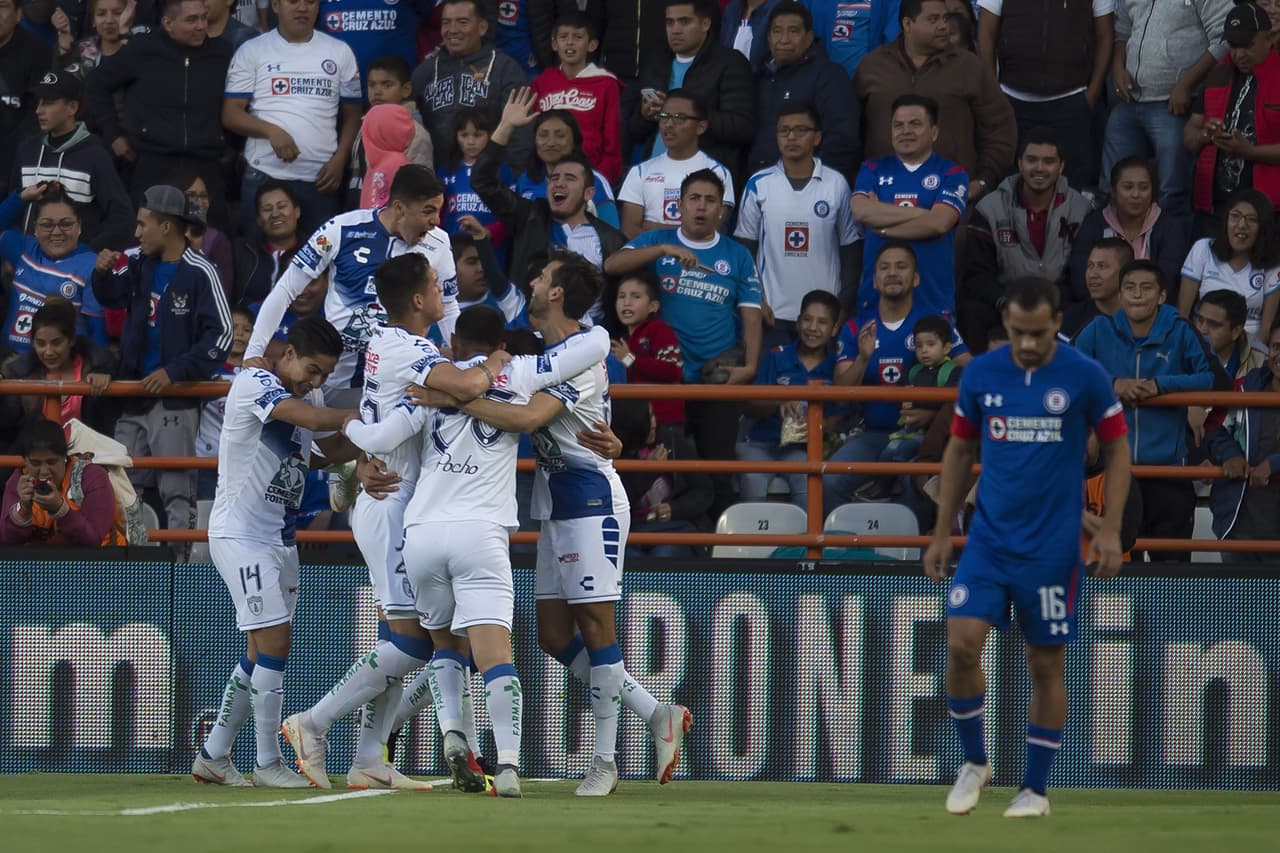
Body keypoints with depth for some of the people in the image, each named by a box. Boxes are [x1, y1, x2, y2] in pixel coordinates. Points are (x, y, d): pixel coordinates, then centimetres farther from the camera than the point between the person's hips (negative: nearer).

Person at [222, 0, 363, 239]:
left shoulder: (339, 53, 11)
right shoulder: (252, 51, 5)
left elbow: (351, 115, 14)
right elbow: (231, 114, 1)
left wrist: (339, 160, -2)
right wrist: (271, 131, -17)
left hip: (320, 179, 1)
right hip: (264, 177, -1)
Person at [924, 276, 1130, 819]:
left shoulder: (1085, 378, -7)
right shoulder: (980, 374, 0)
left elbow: (1117, 449, 1)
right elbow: (959, 452, 11)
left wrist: (1110, 531, -8)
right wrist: (942, 534, 9)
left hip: (1053, 546, -2)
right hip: (988, 539, 2)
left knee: (1046, 665, 3)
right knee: (962, 646, -12)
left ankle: (1036, 788, 16)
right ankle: (974, 762, 9)